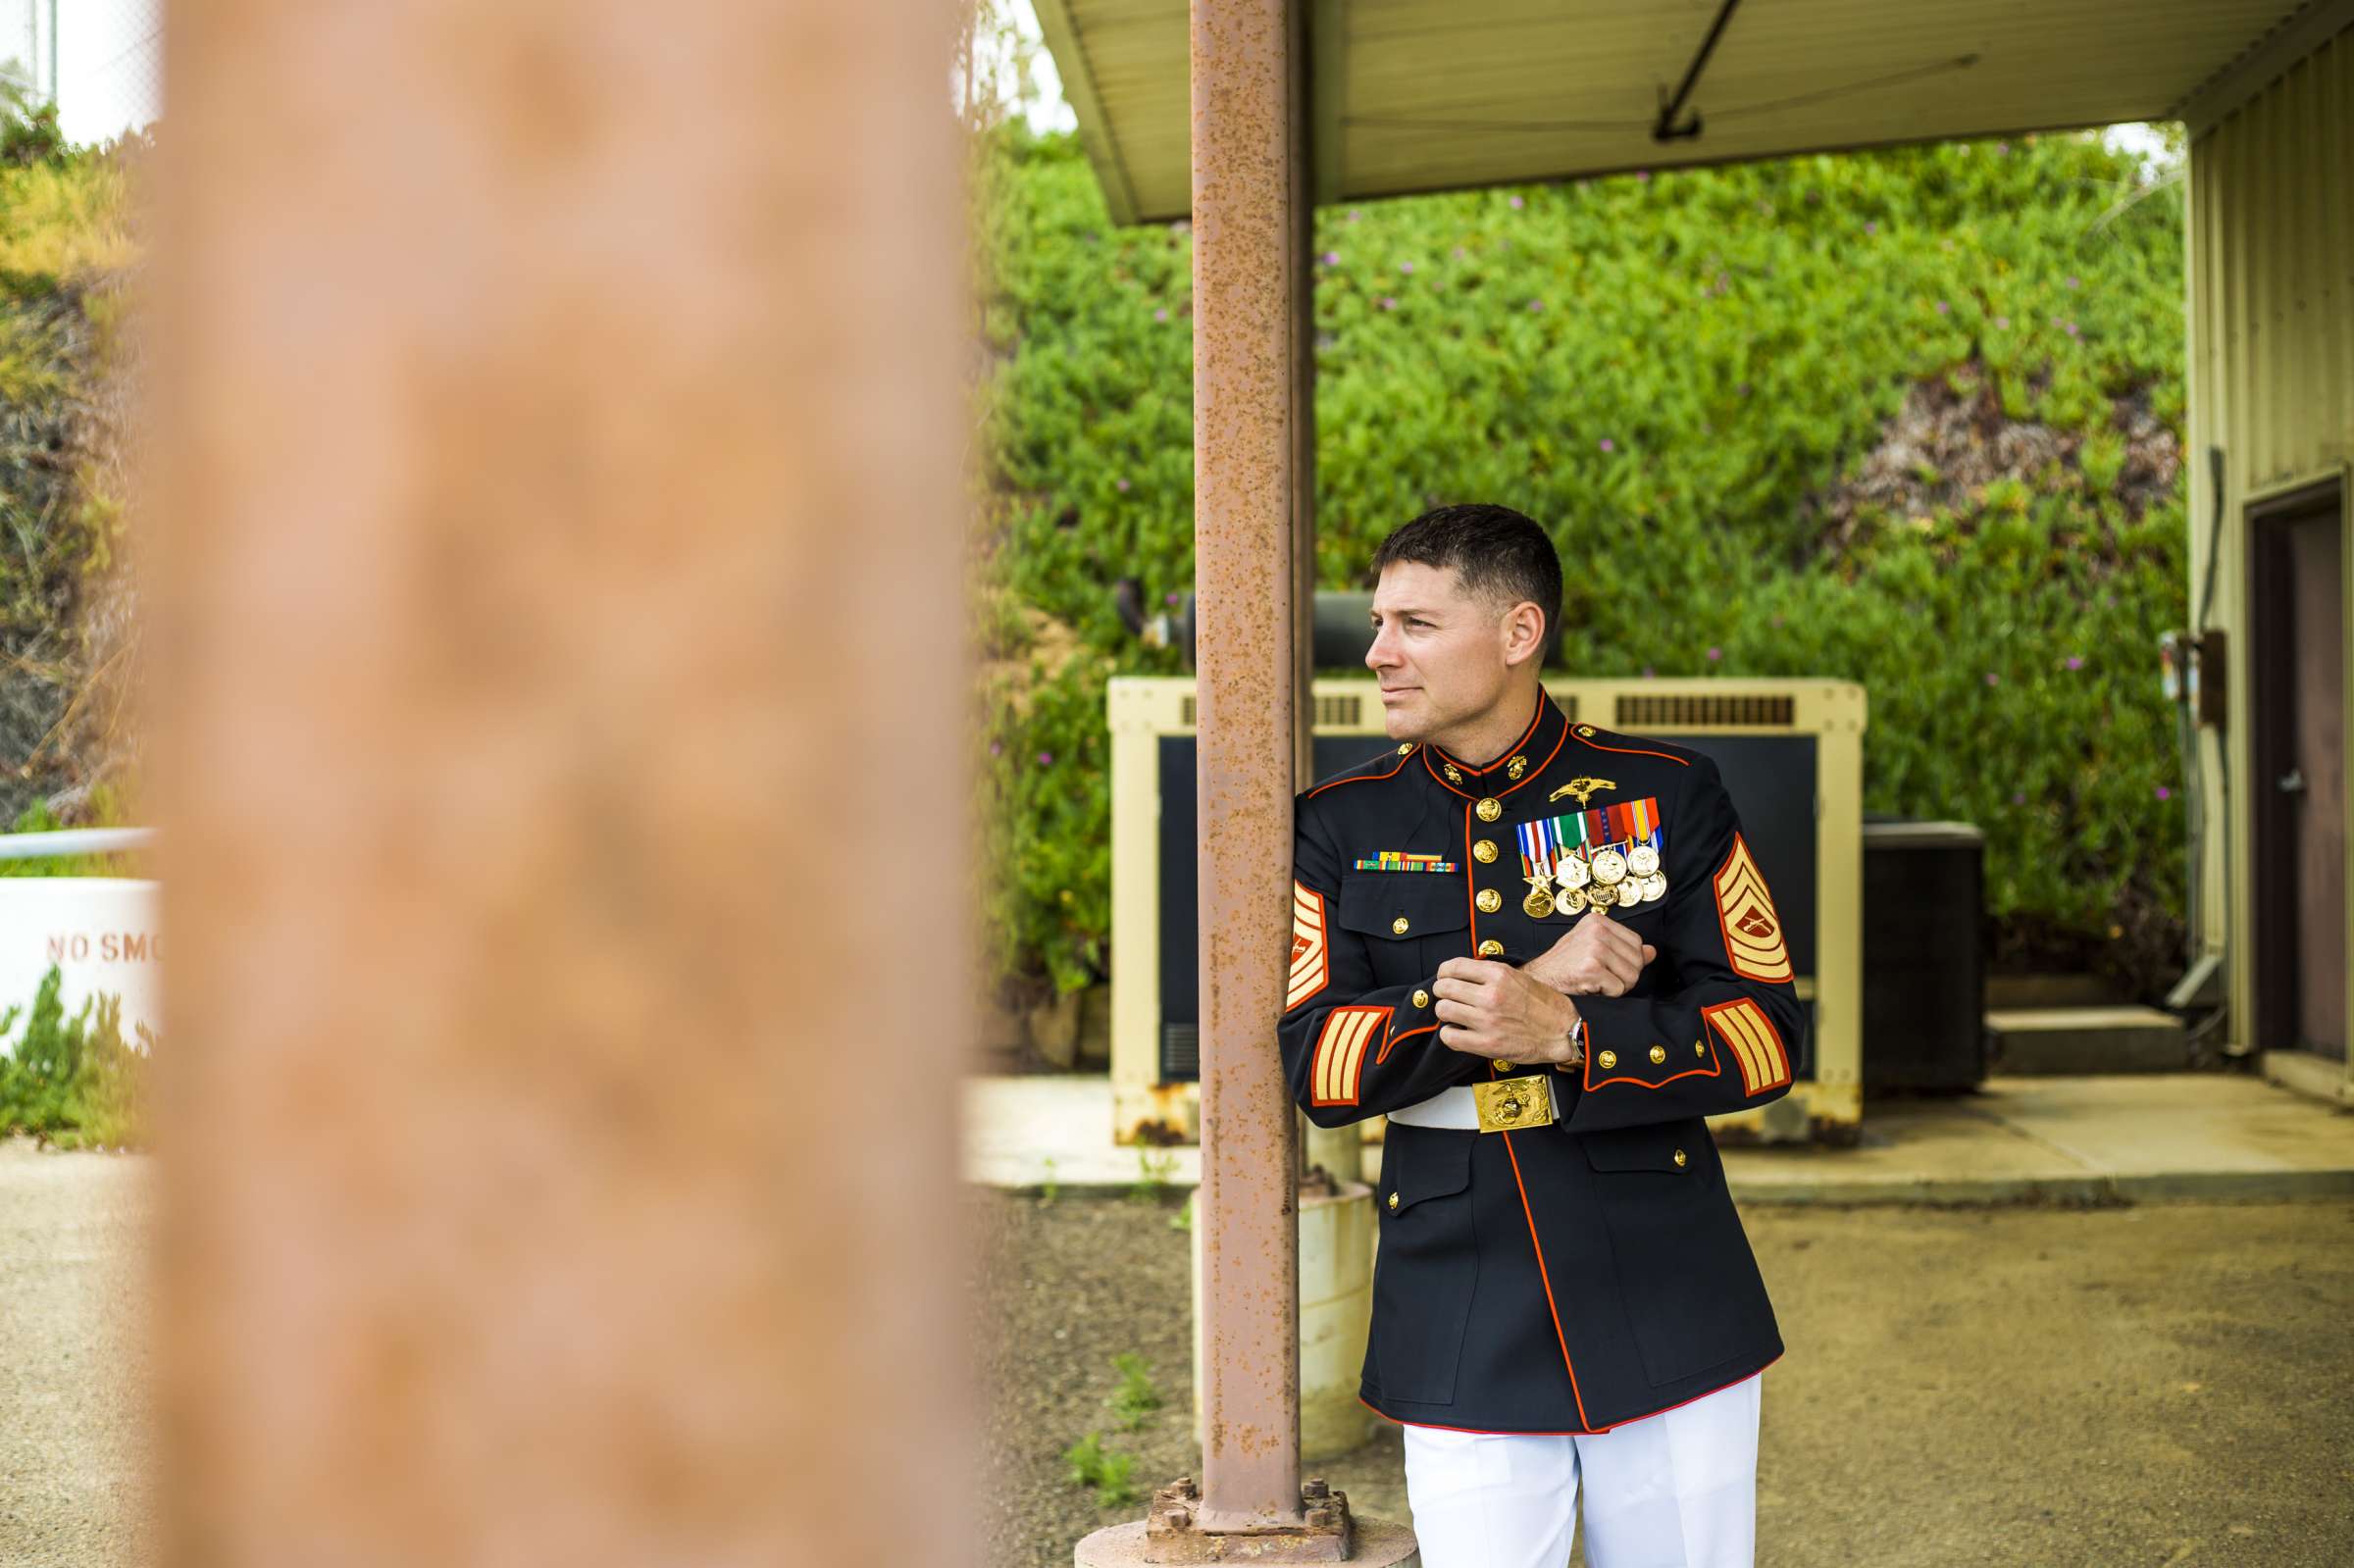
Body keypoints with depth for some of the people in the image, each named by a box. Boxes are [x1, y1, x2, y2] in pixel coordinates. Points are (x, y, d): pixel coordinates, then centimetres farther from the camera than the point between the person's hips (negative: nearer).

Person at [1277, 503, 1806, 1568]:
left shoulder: (1667, 795, 1)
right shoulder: (1340, 827, 4)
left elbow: (1768, 1032, -3)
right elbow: (1315, 1064, -7)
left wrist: (1565, 1036, -19)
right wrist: (1534, 980, -16)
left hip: (1666, 1315, 0)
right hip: (1462, 1345, 0)